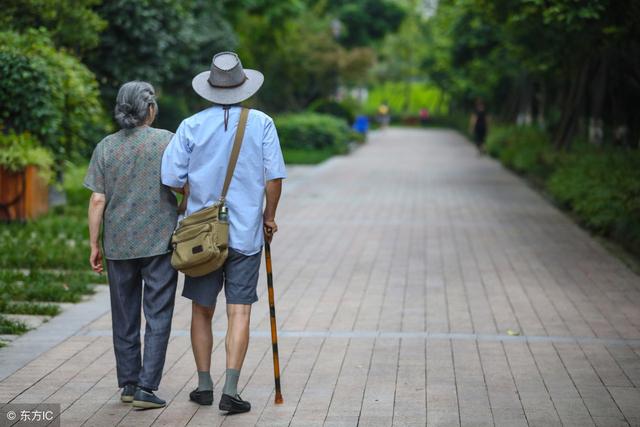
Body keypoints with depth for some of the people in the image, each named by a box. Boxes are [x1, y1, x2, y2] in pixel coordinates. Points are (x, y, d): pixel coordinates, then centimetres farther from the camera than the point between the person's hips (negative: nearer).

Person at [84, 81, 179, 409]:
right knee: (157, 315, 2)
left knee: (124, 317, 14)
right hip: (160, 241, -3)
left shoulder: (105, 147, 1)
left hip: (118, 244, 3)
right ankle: (146, 387, -3)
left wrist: (94, 244, 5)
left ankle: (128, 383, 21)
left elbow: (97, 201, -2)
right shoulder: (167, 141, -5)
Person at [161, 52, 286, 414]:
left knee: (202, 310, 13)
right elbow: (274, 176, -5)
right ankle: (230, 390, -7)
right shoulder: (261, 124, -3)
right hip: (246, 234, -1)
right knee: (239, 312, 0)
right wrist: (269, 217, 9)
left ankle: (205, 385, 20)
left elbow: (172, 179, -5)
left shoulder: (192, 126, -2)